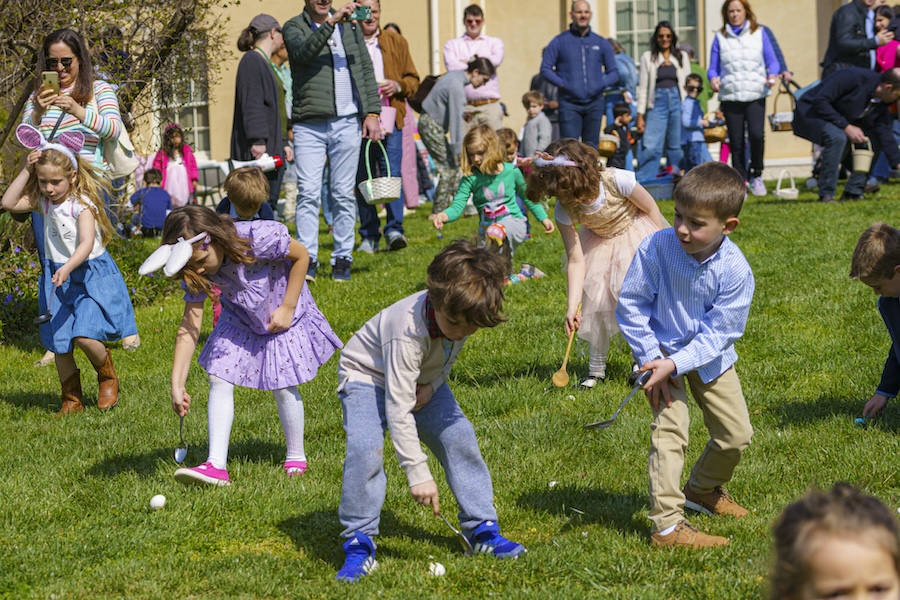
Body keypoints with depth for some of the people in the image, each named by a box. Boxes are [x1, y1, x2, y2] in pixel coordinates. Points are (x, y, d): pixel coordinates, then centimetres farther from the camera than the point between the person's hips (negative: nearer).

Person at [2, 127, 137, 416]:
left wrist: (67, 268, -45)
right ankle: (72, 399, 23)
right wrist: (26, 171, -13)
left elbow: (87, 243, -29)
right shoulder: (42, 202, 1)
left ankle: (108, 377, 12)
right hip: (57, 278, 6)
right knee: (59, 345, 7)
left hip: (89, 275, -6)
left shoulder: (82, 205, -18)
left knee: (85, 336, -19)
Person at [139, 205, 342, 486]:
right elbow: (189, 326, -21)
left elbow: (301, 255, -19)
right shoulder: (197, 273, -22)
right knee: (219, 379, -10)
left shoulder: (259, 237, -36)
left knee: (282, 386, -4)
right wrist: (177, 385, -25)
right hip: (239, 319, 4)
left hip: (282, 315, -4)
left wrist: (287, 308, -19)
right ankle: (217, 465, -10)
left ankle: (296, 458, 19)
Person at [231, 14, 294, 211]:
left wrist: (284, 143, 24)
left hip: (274, 149, 10)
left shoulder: (267, 64, 23)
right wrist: (257, 140, -23)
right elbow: (251, 104, -17)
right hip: (259, 150, -10)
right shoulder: (252, 61, -7)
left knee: (271, 202, 6)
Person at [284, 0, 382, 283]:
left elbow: (366, 69, 15)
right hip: (309, 124, -3)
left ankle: (342, 259, 9)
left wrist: (372, 112, 6)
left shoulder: (350, 25, 15)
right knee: (308, 193, -8)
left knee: (344, 194, 4)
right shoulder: (294, 27, 4)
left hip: (347, 122, 3)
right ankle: (307, 261, -7)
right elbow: (303, 52, -18)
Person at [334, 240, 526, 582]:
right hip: (367, 377, -6)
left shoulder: (463, 311, -21)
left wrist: (433, 385, -17)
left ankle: (482, 529, 4)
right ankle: (359, 544, -17)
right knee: (365, 448, -27)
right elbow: (398, 410, -38)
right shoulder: (408, 331, -40)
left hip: (423, 379, 6)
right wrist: (418, 473, -39)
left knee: (459, 436, -8)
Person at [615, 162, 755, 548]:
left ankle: (702, 490, 38)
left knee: (737, 434, 8)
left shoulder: (735, 270, -24)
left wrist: (675, 364, -33)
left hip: (709, 356, 2)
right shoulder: (656, 248, -25)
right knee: (670, 428, -16)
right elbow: (631, 304, -14)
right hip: (662, 350, -2)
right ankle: (666, 525, -13)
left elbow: (717, 333, -22)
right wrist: (650, 359, -17)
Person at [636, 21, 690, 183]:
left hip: (677, 101, 2)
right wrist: (640, 115, 0)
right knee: (650, 146, -12)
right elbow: (643, 87, 6)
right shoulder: (648, 57, 8)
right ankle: (642, 182, -11)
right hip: (657, 102, -2)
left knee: (676, 145, 4)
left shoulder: (682, 57, 12)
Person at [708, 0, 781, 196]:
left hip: (755, 96, -1)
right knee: (736, 142, 0)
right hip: (730, 97, 1)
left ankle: (756, 175, 0)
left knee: (756, 134, -21)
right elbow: (713, 68, 9)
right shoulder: (720, 37, 10)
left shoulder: (759, 34, 9)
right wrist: (713, 79, -13)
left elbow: (772, 62, 8)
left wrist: (773, 75, -12)